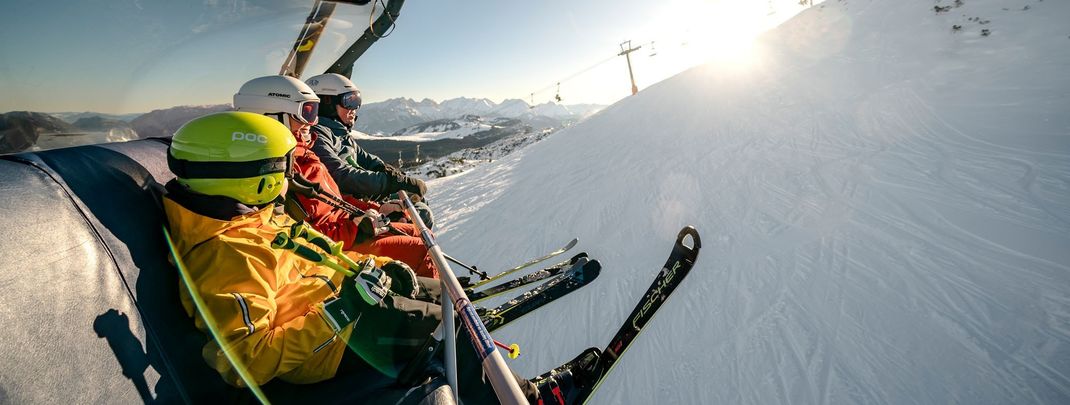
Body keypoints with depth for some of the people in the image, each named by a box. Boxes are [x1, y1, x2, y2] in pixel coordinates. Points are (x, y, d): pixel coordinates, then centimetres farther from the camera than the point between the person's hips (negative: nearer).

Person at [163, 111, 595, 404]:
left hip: (342, 293, 9)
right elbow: (245, 361, -28)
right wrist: (338, 314, -31)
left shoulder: (250, 214, 4)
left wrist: (375, 265, -1)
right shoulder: (224, 256, -26)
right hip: (332, 345, -9)